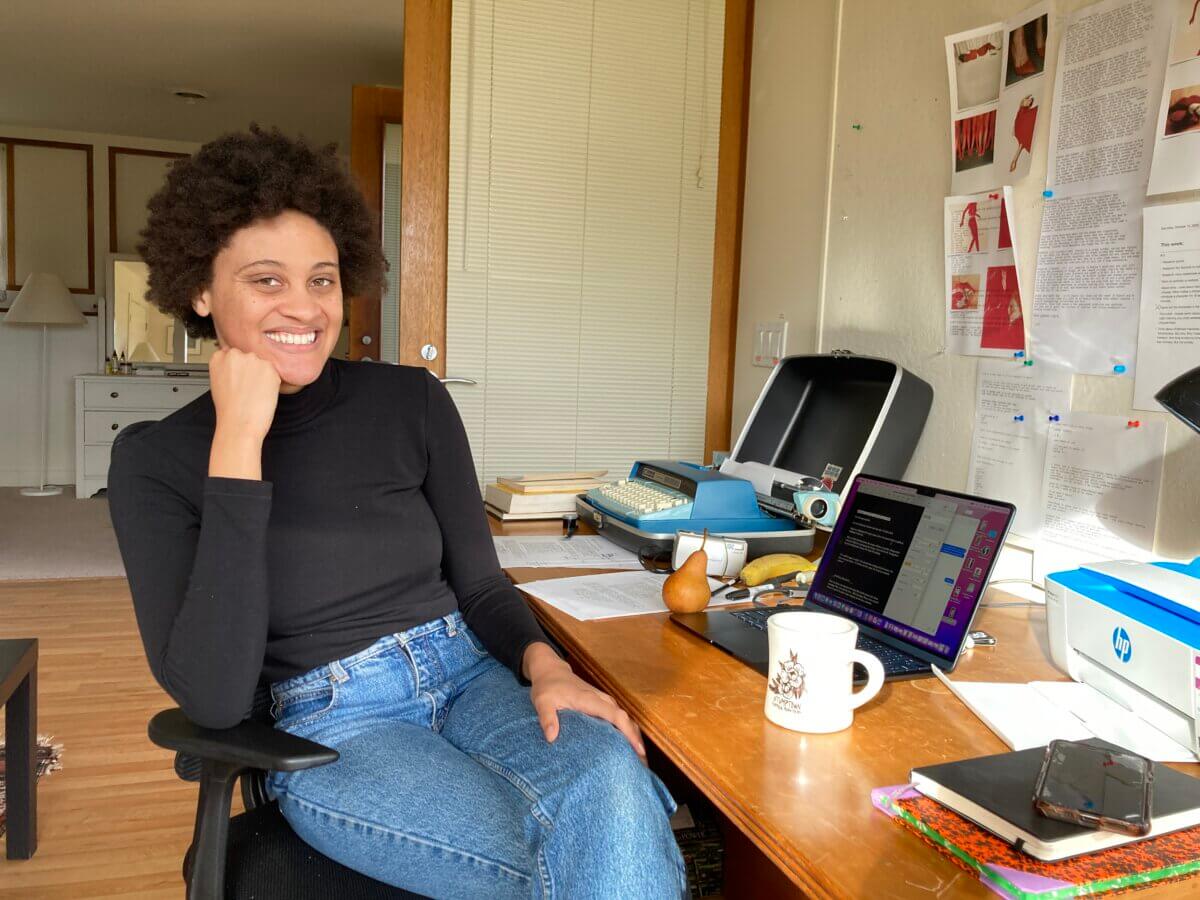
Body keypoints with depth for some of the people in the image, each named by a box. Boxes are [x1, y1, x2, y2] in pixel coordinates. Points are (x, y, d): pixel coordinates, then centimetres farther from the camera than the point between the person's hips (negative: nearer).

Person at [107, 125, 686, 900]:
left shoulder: (413, 401, 2)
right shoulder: (157, 459, -4)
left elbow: (479, 582, 8)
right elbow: (214, 698, -16)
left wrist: (544, 666, -15)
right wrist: (238, 442, -19)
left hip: (470, 673, 3)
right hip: (331, 727, -2)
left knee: (614, 786, -30)